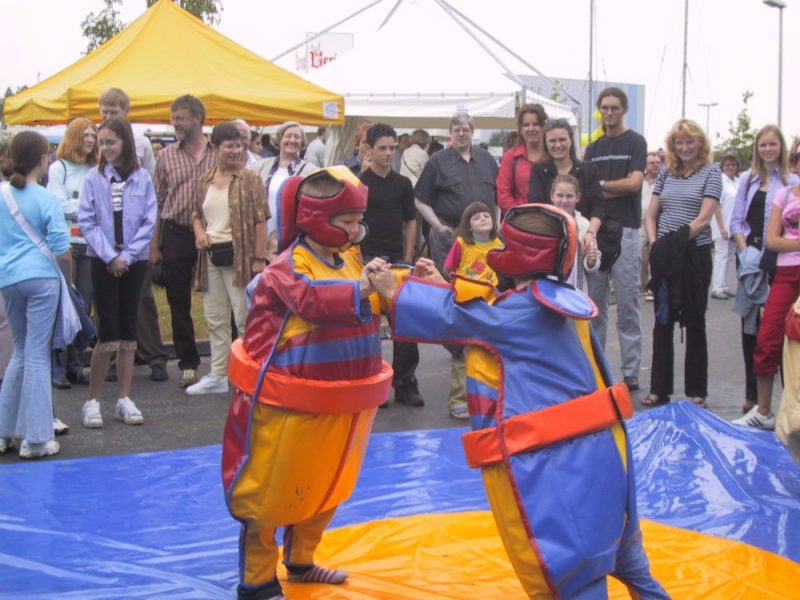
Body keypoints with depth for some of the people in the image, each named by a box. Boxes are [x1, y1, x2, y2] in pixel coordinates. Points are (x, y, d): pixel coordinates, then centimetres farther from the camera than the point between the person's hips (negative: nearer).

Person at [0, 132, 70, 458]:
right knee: (37, 356, -1)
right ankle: (35, 439, 1)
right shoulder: (46, 199, -7)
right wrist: (69, 278, 7)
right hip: (41, 277, -5)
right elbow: (61, 249, -8)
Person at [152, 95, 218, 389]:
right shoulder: (166, 156, 6)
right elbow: (158, 202, 8)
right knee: (179, 302, 6)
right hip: (176, 235, 2)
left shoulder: (219, 153, 2)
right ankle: (188, 363, 16)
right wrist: (154, 244, 4)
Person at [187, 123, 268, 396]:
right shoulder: (205, 181, 9)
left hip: (239, 255, -6)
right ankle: (217, 376, 23)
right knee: (215, 319, 13)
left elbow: (260, 220, -10)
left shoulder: (250, 180, -6)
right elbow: (197, 214, 20)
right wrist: (199, 232, -3)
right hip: (211, 256, 6)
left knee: (245, 318, -2)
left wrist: (258, 259, -15)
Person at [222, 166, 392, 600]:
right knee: (269, 491, 4)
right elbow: (311, 301, -35)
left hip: (340, 399, 9)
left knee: (326, 486, 22)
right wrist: (359, 289, -44)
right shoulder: (290, 265, -18)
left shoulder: (348, 258, 5)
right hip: (292, 401, -8)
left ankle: (300, 562, 42)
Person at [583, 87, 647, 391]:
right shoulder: (592, 148, 16)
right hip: (596, 229, 5)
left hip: (625, 231, -5)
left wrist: (600, 185, -2)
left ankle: (630, 372, 1)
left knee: (627, 304, -3)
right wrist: (616, 190, -8)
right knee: (595, 304, 8)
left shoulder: (635, 143, 1)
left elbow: (634, 183, -11)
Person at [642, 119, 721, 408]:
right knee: (662, 322, 7)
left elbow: (704, 217, -11)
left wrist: (678, 238, -21)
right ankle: (659, 390, 14)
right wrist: (654, 243, -6)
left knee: (694, 323, 5)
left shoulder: (710, 172, -1)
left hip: (694, 254, -4)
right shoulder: (666, 173, 10)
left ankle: (696, 392, 12)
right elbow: (651, 215, 10)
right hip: (663, 256, 4)